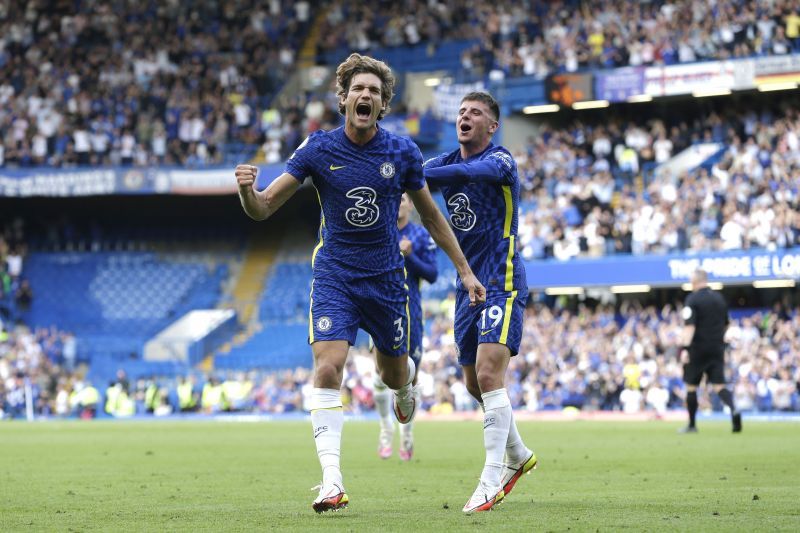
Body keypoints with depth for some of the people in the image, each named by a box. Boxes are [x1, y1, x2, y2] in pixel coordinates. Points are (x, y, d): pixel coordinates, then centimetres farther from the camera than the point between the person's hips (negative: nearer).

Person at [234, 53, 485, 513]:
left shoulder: (403, 153, -5)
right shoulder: (318, 149, -8)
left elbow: (432, 216, 9)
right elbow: (263, 208, -8)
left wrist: (465, 271, 7)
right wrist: (248, 189, -31)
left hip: (386, 277, 2)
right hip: (334, 276, -1)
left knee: (394, 375, 13)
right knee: (328, 369, -19)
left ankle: (406, 382, 54)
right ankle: (332, 480, -19)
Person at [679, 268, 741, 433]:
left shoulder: (693, 299, -9)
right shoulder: (719, 298, 11)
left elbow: (690, 326, -19)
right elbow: (725, 324, 19)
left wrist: (685, 348, -25)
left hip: (698, 348, -5)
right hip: (717, 348, 5)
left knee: (691, 386, 8)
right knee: (719, 385, 2)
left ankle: (692, 425, 13)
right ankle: (734, 410, -25)